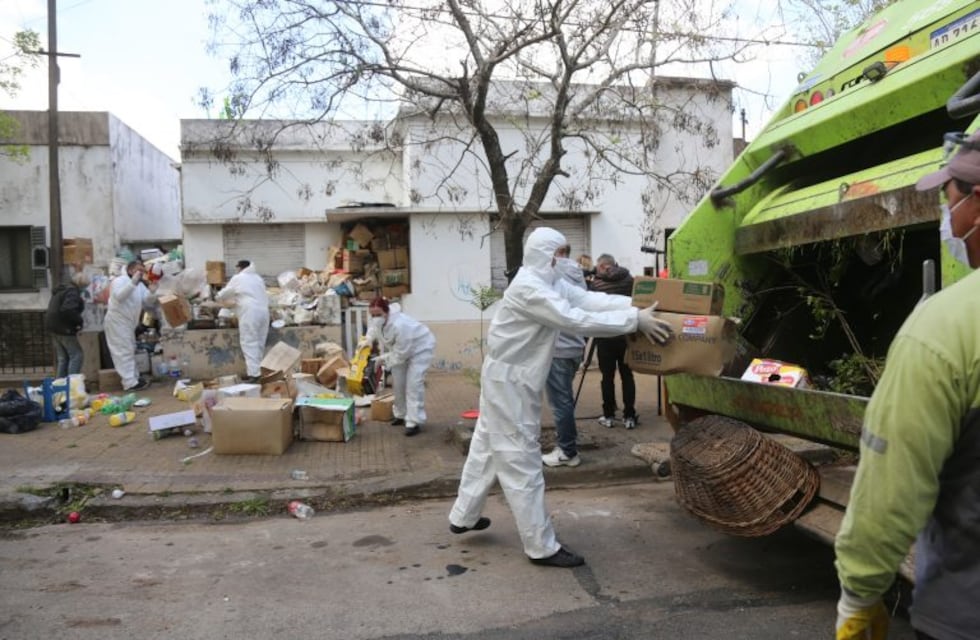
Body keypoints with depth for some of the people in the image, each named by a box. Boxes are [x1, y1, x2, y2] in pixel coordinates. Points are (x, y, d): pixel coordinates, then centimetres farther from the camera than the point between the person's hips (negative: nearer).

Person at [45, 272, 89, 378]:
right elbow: (68, 310, -29)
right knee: (77, 355, -6)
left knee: (62, 358, 14)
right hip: (64, 329, -10)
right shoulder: (72, 292, -15)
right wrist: (79, 321, -16)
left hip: (53, 326, 10)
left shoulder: (61, 290, 17)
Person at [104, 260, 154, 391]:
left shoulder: (140, 285, 14)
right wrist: (133, 282, -33)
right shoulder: (120, 280, -12)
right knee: (124, 351, -11)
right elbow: (119, 296, -30)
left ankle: (134, 378, 25)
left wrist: (153, 292, -15)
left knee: (130, 350, 16)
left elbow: (148, 301, 5)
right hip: (117, 321, -10)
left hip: (129, 323, 10)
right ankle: (130, 383, -12)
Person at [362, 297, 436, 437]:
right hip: (400, 349, 8)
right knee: (398, 383, 12)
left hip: (420, 348, -8)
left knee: (413, 384, -16)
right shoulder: (376, 321, -20)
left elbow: (400, 354, -33)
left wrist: (382, 359, -24)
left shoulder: (400, 326, -43)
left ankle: (414, 422, -12)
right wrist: (368, 340, -7)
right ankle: (401, 415, 31)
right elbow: (373, 328, 9)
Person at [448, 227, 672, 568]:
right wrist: (635, 320, -30)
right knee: (521, 459, -4)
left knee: (487, 447, 20)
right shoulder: (528, 289, -24)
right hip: (509, 379, -11)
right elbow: (576, 320, -30)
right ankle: (542, 547, 4)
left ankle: (463, 517, 35)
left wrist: (636, 306, -15)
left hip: (509, 377, 11)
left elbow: (588, 299, -3)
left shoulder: (550, 283, 7)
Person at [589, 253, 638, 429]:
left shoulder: (595, 284, -5)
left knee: (608, 377, 6)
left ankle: (609, 416, 11)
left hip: (605, 336, -2)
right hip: (627, 335, 3)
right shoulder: (630, 280, 5)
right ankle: (629, 416, 9)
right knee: (627, 376, 8)